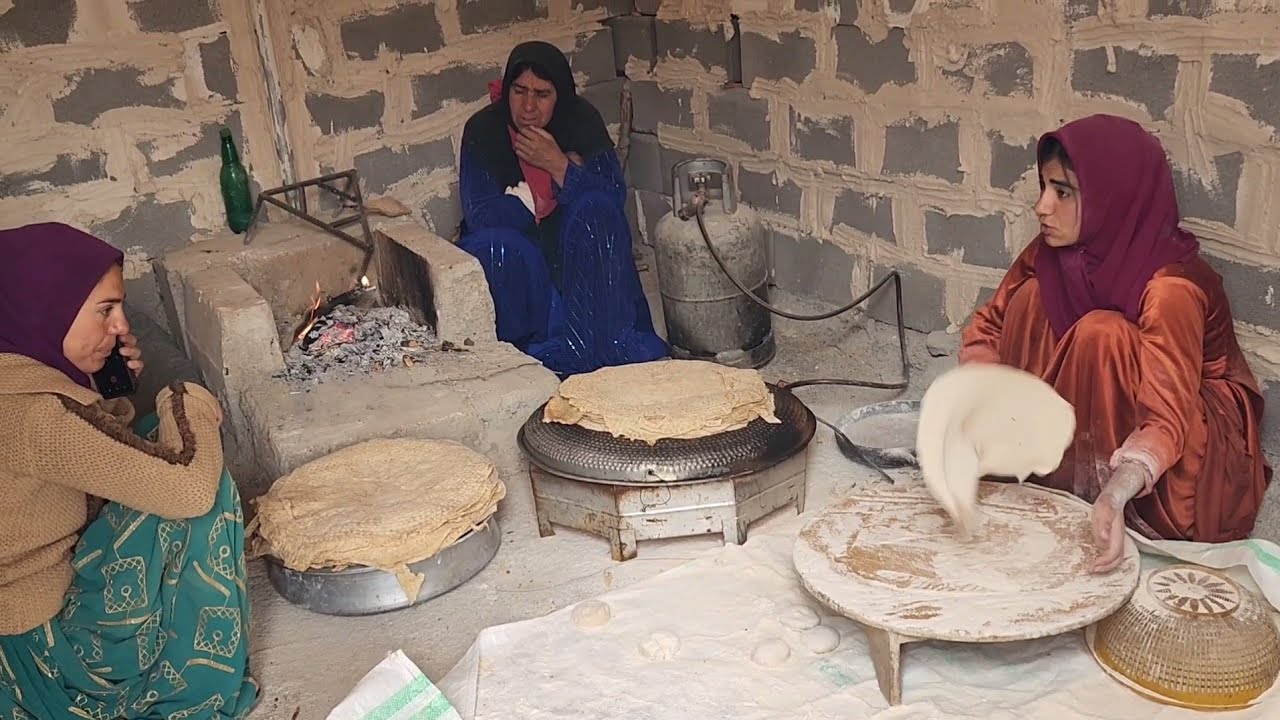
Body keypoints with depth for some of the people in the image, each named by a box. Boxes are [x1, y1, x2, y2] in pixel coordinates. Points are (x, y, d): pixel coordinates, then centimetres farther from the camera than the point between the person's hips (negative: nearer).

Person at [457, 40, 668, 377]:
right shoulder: (483, 129, -13)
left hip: (574, 249, 2)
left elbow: (615, 195, -15)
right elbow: (479, 216, -21)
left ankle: (603, 340, -24)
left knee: (595, 209, -27)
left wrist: (559, 166, -30)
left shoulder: (582, 119, -9)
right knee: (495, 247, -33)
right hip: (514, 258, -1)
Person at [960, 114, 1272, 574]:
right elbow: (988, 327, -8)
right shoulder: (1052, 252, -14)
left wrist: (1113, 496, -57)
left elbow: (1167, 418, -40)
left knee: (1103, 334, -31)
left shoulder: (1171, 286, -31)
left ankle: (1089, 484, -15)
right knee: (1032, 296, -15)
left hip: (1198, 433, -6)